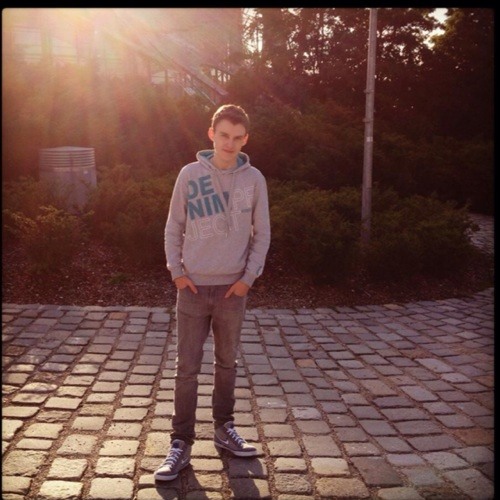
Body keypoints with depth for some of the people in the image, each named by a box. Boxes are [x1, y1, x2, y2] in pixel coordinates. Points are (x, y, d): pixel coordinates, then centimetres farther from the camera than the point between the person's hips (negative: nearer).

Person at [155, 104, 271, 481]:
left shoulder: (254, 179, 0)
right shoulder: (190, 174, -2)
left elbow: (262, 234, 3)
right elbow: (174, 227, 3)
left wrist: (249, 277, -4)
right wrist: (177, 271, -5)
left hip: (233, 287, 1)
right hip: (194, 286, -1)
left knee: (227, 363, 13)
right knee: (187, 368, 2)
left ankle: (224, 428, 28)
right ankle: (181, 441, 10)